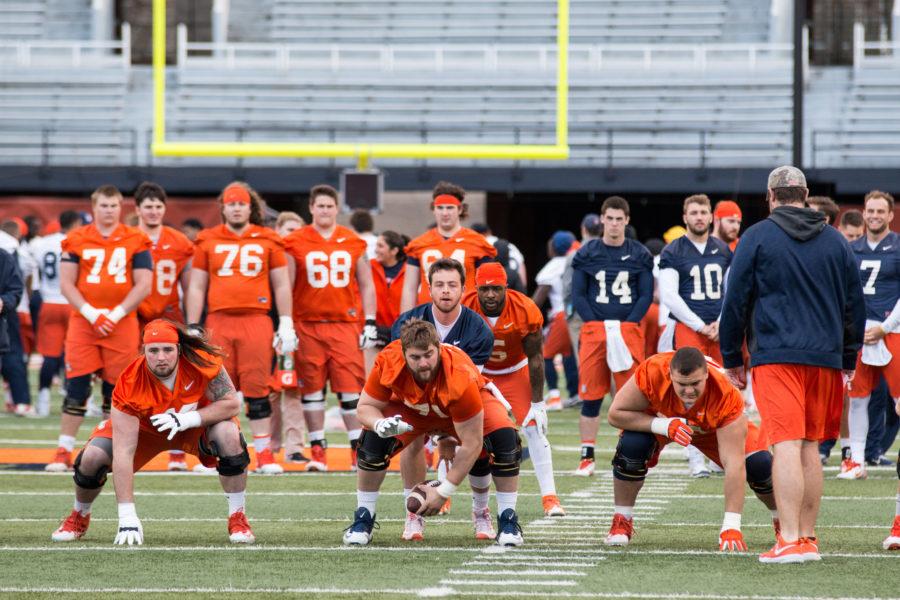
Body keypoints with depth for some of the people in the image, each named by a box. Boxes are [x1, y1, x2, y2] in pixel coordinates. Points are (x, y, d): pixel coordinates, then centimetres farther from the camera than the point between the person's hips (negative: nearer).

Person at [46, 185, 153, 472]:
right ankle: (63, 453, -1)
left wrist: (115, 315, -10)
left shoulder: (135, 241, 3)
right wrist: (92, 314, -10)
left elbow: (143, 285, -1)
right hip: (83, 320, 0)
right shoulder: (76, 240, 4)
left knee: (116, 391, 3)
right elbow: (66, 283, 1)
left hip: (122, 322, 0)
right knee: (76, 388, -5)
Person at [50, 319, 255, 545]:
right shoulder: (130, 384, -35)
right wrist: (127, 517, -43)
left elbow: (232, 404, -24)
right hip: (144, 429, 0)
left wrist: (187, 419, -40)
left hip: (195, 424, 0)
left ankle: (237, 518, -12)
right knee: (93, 457, -20)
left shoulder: (203, 362, -33)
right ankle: (79, 517, 14)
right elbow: (123, 452, -38)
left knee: (229, 435, -30)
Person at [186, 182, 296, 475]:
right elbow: (196, 287, 11)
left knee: (257, 390, -3)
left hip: (256, 321, -1)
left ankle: (264, 453, 2)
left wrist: (286, 324, 5)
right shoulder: (207, 241, 9)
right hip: (218, 321, 1)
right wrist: (192, 327, 5)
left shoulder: (267, 241, 7)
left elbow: (281, 285, 11)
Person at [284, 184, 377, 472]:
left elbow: (366, 285, 14)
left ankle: (358, 450, 3)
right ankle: (318, 453, 7)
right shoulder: (295, 243, 3)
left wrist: (370, 323, 6)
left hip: (345, 324, 1)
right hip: (308, 325, -1)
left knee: (351, 390, -3)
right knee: (312, 391, 1)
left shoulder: (353, 243, 9)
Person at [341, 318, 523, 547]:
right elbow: (366, 406, -19)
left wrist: (444, 491, -30)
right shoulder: (388, 363, -36)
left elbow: (471, 444, -34)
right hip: (412, 408, 2)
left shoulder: (460, 376, -42)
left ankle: (508, 521, -10)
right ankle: (363, 519, -3)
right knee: (373, 441, -23)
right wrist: (380, 424, -44)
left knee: (505, 440, -28)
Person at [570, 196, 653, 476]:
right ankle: (587, 456, 6)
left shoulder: (640, 255, 8)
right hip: (594, 328, 0)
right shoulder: (587, 254, 7)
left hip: (629, 329, 0)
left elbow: (646, 295, 7)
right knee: (591, 395, 0)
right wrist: (598, 325, -5)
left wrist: (625, 325, -6)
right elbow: (578, 295, 7)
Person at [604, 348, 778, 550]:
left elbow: (734, 463, -41)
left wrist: (731, 526, -45)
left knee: (759, 465, -16)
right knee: (632, 446, -31)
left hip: (712, 426, 0)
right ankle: (622, 520, -6)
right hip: (659, 418, 0)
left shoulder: (726, 395, -41)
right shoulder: (652, 372, -42)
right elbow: (616, 414, -30)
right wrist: (664, 425, -44)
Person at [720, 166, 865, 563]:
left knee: (786, 445, -11)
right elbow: (855, 305, 18)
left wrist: (732, 360, 10)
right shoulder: (835, 242, 13)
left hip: (775, 356, -4)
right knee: (810, 447, 12)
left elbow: (735, 302, 1)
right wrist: (849, 360, 26)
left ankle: (790, 541, -20)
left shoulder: (757, 237, 1)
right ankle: (807, 537, 13)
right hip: (825, 358, 4)